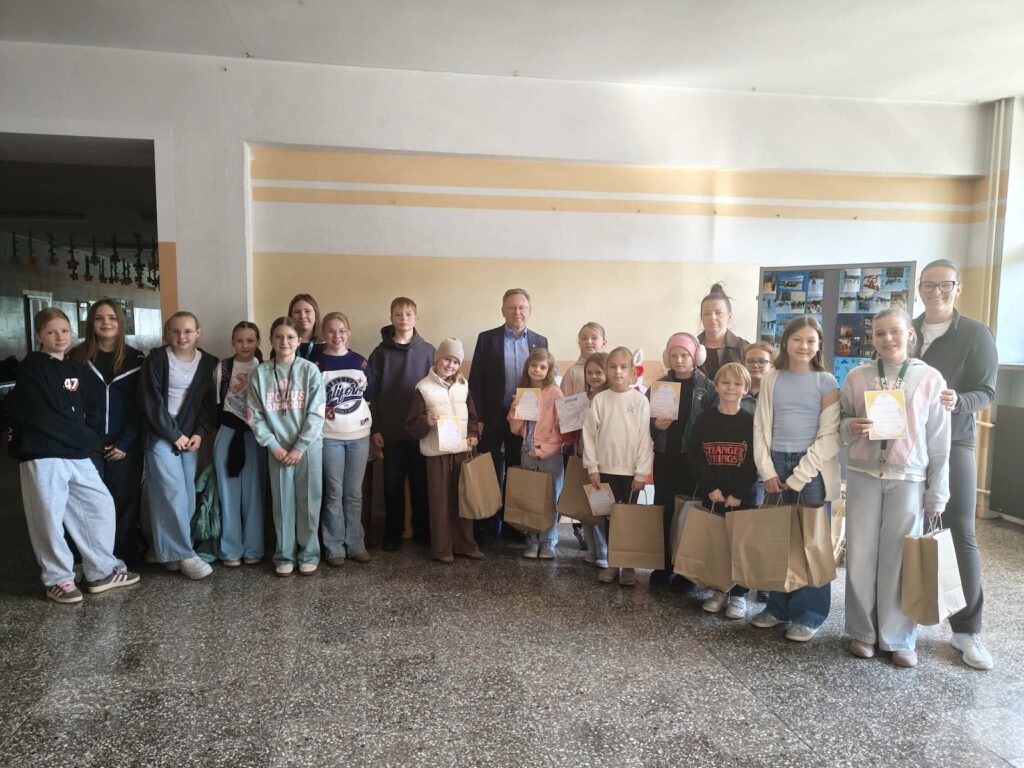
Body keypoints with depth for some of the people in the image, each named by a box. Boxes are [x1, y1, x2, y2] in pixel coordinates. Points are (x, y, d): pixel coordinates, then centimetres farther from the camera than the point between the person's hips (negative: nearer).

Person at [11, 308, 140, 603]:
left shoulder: (78, 369, 14)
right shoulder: (31, 368, -4)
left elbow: (91, 410, 13)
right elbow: (38, 416, -13)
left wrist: (88, 440, -4)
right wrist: (86, 440, -9)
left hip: (78, 453, 6)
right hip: (42, 455, -6)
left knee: (101, 505, 7)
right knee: (49, 517, 0)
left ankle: (102, 571, 19)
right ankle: (58, 579, 15)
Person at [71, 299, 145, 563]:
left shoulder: (135, 359, 3)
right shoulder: (78, 357, 4)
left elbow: (140, 406, -1)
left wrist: (125, 442, -8)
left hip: (125, 444, 0)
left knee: (125, 499, 3)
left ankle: (124, 558, 14)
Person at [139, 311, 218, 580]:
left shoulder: (208, 363, 5)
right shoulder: (157, 359, -5)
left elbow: (209, 402, 7)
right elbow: (150, 401, -9)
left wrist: (200, 433, -6)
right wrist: (173, 434, -11)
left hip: (191, 436, 4)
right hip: (161, 435, -4)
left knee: (187, 495, 2)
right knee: (173, 494, -10)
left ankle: (170, 549, 15)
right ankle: (184, 554, -3)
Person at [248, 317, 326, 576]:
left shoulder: (310, 370, -4)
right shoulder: (261, 373, 1)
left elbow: (316, 414, -7)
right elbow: (255, 416, 1)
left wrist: (300, 447, -11)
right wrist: (274, 446, -8)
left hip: (309, 447, -1)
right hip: (278, 449, 1)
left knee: (308, 502, 5)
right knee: (282, 503, 7)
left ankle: (309, 554, 18)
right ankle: (285, 556, 20)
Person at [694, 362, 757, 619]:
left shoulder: (751, 421, -3)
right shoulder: (704, 418, 2)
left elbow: (753, 462, -7)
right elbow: (699, 457, -2)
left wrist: (738, 494, -13)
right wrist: (711, 488, -12)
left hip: (742, 495, -2)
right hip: (712, 492, 2)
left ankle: (739, 594, 15)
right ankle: (719, 590, 21)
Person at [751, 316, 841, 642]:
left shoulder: (826, 382, 0)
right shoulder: (771, 379, 8)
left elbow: (829, 436, -6)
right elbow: (761, 426, 5)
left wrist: (798, 477, -10)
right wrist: (767, 471, -5)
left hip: (813, 468, -2)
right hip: (776, 466, 3)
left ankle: (809, 614, 13)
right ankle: (779, 606, 20)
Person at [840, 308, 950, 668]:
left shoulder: (930, 378, -2)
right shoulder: (857, 376, 1)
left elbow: (939, 441, 1)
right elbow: (839, 422, 10)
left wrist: (936, 493, 0)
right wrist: (851, 427, -15)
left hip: (908, 479, -1)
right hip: (863, 476, 1)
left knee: (900, 559, 5)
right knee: (860, 556, 6)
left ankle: (899, 638, 20)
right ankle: (863, 631, 22)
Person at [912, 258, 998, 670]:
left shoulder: (977, 334, -3)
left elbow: (986, 392, -8)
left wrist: (957, 400, -29)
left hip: (953, 444, -3)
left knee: (962, 532, -2)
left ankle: (968, 628, 7)